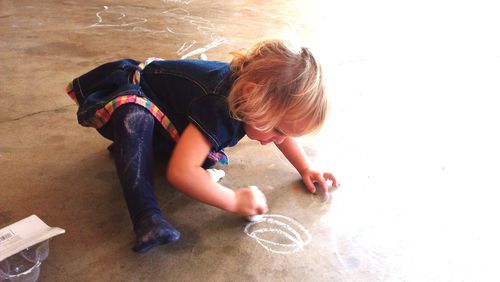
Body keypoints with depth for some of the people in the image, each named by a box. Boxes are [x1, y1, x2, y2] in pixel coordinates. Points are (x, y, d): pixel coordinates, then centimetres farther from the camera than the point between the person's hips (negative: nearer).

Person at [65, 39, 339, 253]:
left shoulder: (259, 92, -16)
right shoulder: (221, 107, -41)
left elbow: (285, 133, 4)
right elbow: (180, 172, -48)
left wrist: (306, 169, -7)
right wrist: (234, 200, -40)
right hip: (129, 96, -8)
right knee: (136, 119, -39)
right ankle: (146, 217, -39)